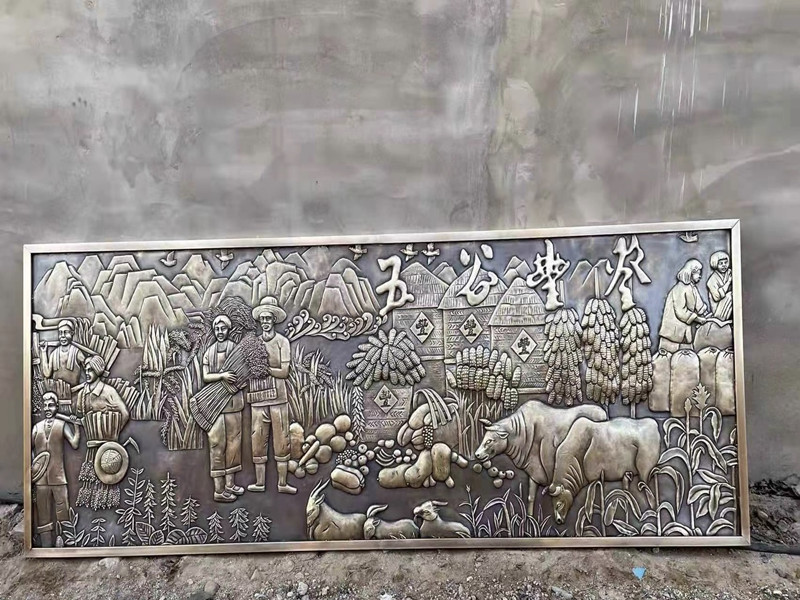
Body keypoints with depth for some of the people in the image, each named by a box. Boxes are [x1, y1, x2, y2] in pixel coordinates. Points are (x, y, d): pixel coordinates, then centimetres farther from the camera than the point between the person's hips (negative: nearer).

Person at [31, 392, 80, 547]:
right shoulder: (37, 427, 11)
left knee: (62, 510, -2)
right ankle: (46, 546, 17)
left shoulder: (63, 425, 2)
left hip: (58, 476, -3)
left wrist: (77, 425, -15)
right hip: (40, 476, 3)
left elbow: (74, 444, -9)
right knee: (43, 513, 8)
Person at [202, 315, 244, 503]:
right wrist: (222, 376, -17)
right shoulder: (208, 353, 7)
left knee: (233, 442, 6)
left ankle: (229, 484, 18)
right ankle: (219, 489, 3)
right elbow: (205, 377, -1)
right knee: (217, 444, -1)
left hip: (233, 401, 2)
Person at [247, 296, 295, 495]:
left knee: (281, 440, 2)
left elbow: (284, 372, -6)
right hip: (258, 398, 3)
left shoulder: (282, 341, 1)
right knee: (258, 441, 6)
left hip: (278, 397, -3)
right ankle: (260, 482, 17)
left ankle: (282, 483, 10)